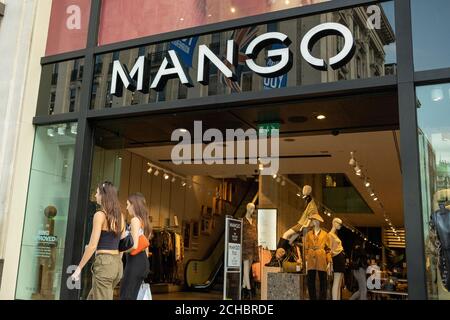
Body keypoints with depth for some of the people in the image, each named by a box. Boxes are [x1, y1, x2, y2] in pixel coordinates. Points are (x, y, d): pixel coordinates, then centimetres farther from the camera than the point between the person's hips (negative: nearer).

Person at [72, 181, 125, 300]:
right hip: (117, 264, 8)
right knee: (92, 297, 22)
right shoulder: (120, 216, 10)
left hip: (104, 263, -8)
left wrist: (79, 268, -7)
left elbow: (93, 246, -13)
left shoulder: (100, 215, -10)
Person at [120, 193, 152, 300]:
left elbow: (135, 245, -18)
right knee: (132, 295, 13)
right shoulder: (144, 221, 17)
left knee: (126, 296, -5)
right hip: (143, 261, 9)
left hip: (135, 261, -9)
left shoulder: (135, 220, -10)